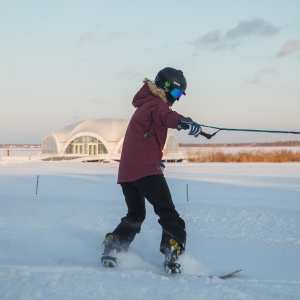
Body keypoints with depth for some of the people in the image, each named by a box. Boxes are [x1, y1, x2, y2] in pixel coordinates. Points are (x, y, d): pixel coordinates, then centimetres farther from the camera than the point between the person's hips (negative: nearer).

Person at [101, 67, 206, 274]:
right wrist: (183, 121, -53)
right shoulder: (156, 105, -7)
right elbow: (165, 116, -33)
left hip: (126, 171, 9)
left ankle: (112, 247, 11)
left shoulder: (144, 105, 25)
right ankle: (174, 255, -22)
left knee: (135, 215, 22)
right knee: (168, 214, -9)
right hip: (146, 169, -9)